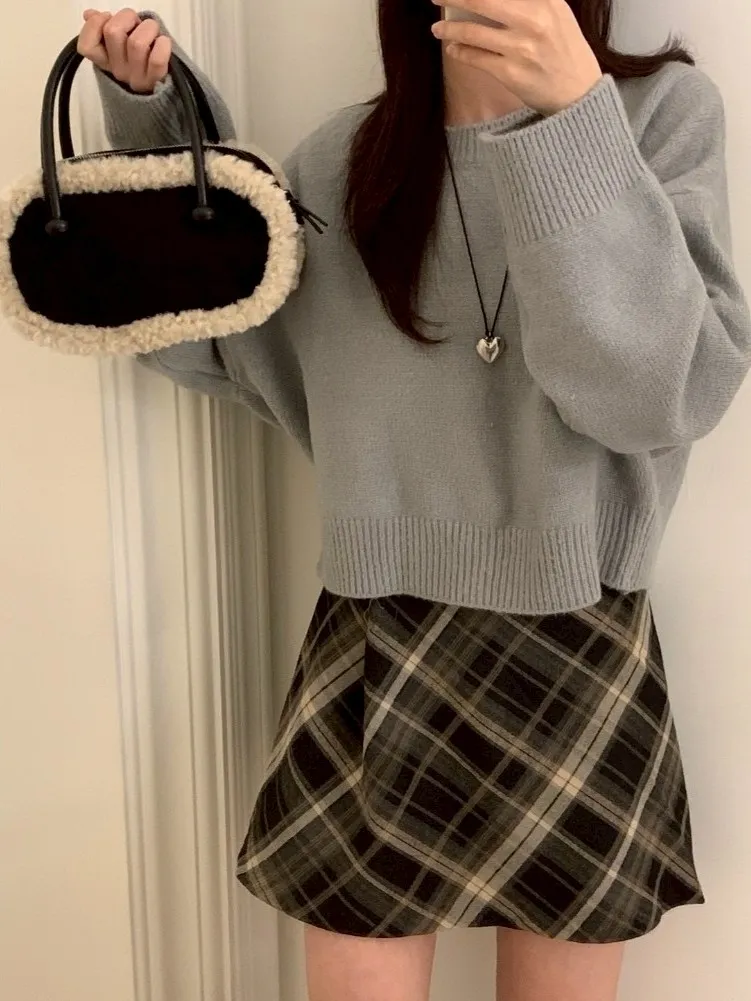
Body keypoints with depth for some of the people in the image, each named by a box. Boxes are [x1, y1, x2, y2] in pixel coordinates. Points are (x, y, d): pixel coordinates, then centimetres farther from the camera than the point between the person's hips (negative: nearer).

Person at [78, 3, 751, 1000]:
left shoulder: (665, 112, -3)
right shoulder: (345, 158, 3)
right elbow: (207, 332, 12)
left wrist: (578, 119, -23)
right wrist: (148, 113, 3)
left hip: (581, 656, -1)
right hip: (373, 653, 1)